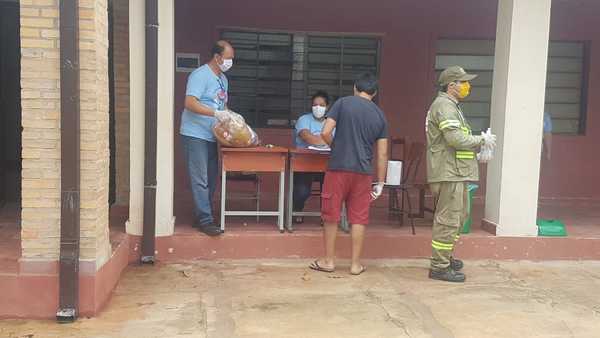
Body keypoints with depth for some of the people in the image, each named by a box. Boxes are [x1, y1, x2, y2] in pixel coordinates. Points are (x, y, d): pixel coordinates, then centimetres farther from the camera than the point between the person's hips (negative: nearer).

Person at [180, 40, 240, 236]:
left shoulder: (223, 79, 17)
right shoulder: (200, 75, -11)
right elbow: (190, 103, -21)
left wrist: (229, 116, 4)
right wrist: (216, 113, -27)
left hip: (212, 136, 9)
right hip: (195, 135, -9)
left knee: (211, 179, 10)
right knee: (200, 180, -7)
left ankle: (202, 215, 20)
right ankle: (205, 220, -4)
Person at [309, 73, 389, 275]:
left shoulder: (343, 103, -1)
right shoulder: (380, 116, 8)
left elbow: (325, 133, -8)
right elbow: (382, 154, 6)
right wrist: (380, 183, 12)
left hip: (338, 168, -2)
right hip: (363, 172, 2)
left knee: (331, 216, 8)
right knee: (358, 218, 9)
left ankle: (329, 261, 16)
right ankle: (356, 264, 14)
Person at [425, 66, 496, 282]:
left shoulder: (451, 106, 22)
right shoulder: (444, 106, -13)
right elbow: (455, 138, -24)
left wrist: (477, 151, 11)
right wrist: (482, 140, -11)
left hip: (455, 174, 11)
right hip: (448, 174, -11)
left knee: (458, 216, 20)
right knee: (448, 220, -7)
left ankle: (445, 258, 31)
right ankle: (439, 267, -1)